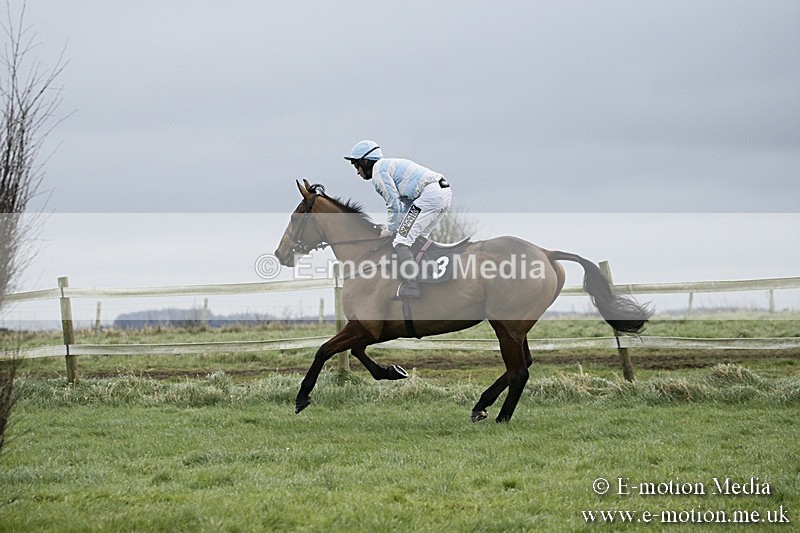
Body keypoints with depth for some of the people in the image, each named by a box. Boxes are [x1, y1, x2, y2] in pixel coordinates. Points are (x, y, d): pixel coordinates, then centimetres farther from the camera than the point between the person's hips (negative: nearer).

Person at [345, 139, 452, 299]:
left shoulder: (378, 170, 1)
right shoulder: (391, 165, 30)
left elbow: (393, 204, -5)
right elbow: (406, 202, 29)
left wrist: (389, 230, 7)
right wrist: (396, 226, 22)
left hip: (429, 194, -10)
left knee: (402, 241, -10)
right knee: (417, 239, 21)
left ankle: (410, 286, -19)